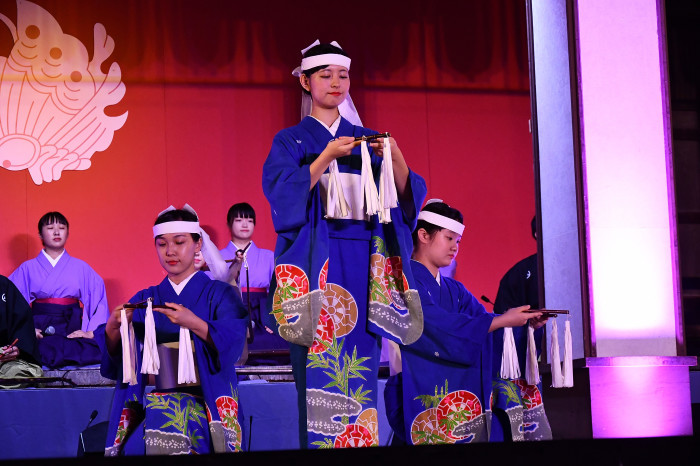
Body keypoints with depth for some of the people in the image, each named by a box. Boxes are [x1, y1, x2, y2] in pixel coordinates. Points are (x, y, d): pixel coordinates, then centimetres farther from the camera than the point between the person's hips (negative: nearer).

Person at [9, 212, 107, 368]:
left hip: (73, 331, 2)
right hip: (39, 332, -2)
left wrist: (92, 332, -6)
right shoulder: (28, 268, 13)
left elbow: (101, 302, 9)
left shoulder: (81, 268, 15)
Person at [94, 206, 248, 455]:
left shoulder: (219, 294, 8)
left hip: (206, 401, -2)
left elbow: (233, 344, -11)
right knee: (135, 444, -31)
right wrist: (112, 328, -15)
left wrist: (195, 324, -28)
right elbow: (114, 364, 7)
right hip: (154, 403, 2)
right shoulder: (143, 301, 18)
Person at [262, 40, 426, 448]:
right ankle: (319, 441, -8)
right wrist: (325, 158, -19)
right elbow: (286, 194, -9)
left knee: (361, 361, -3)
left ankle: (360, 439, 0)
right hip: (316, 262, -3)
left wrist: (396, 158, -12)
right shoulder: (291, 141, 8)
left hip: (364, 265, 3)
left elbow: (405, 196, 6)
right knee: (319, 364, -11)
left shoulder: (367, 140, 16)